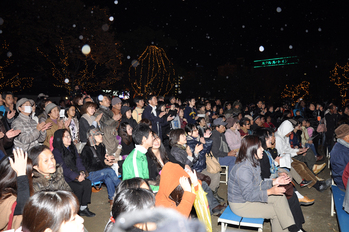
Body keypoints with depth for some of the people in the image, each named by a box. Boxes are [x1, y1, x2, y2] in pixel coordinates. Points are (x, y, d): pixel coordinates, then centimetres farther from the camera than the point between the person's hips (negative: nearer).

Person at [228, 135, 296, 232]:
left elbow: (258, 185, 7)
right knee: (275, 213, -6)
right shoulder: (243, 169, -30)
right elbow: (248, 195, -27)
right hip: (240, 204, -9)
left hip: (249, 195, 9)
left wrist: (274, 182, -4)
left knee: (280, 197, 1)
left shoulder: (254, 163, 1)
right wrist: (270, 191, -28)